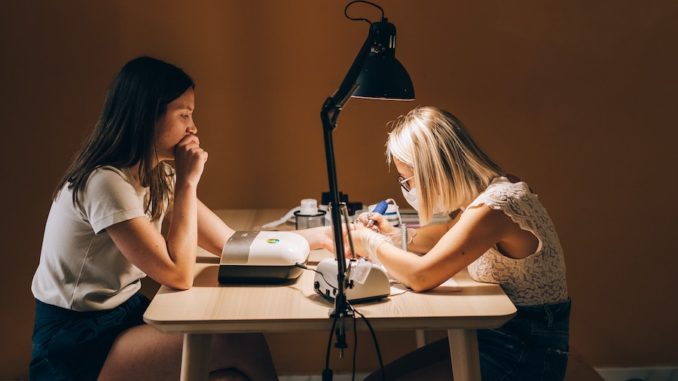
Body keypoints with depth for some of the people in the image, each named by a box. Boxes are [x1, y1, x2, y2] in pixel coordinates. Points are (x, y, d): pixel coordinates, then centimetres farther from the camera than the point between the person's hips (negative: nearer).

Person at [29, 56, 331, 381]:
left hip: (125, 312, 8)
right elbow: (178, 275, -24)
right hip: (76, 345, -8)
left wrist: (314, 237, 3)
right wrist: (188, 181, -20)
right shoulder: (107, 182, -24)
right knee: (243, 343, -18)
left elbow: (230, 244, 5)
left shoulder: (158, 176, 4)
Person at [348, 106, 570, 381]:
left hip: (527, 352, -8)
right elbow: (449, 235, 23)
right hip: (496, 332, 8)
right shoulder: (487, 192, 2)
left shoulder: (496, 205, -26)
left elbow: (421, 276, -27)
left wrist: (370, 242, -9)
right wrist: (396, 235, 9)